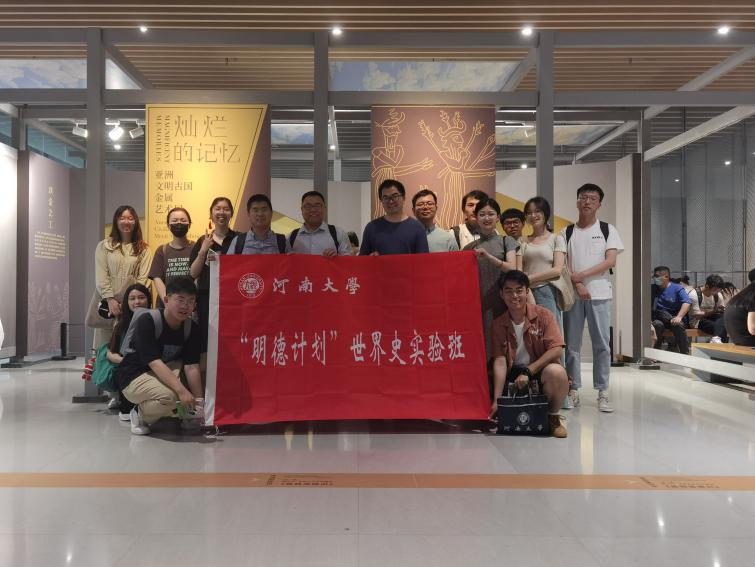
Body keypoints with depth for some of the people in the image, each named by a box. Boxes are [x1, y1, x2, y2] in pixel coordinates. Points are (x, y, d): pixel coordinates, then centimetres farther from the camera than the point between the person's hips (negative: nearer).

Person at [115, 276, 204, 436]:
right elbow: (155, 363, -30)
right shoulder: (147, 320, -23)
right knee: (168, 396, -33)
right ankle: (140, 414, -1)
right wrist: (182, 390, -40)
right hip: (134, 376, -7)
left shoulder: (192, 328, -7)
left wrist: (199, 399, -23)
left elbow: (191, 367, -12)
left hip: (164, 373, 7)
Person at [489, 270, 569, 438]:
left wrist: (528, 371, -21)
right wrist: (497, 400, -17)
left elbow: (556, 350, -15)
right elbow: (500, 361, -7)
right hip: (513, 375, 3)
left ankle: (553, 416, -7)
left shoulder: (543, 315, -6)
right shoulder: (497, 325, 0)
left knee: (556, 372, -35)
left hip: (541, 371, -3)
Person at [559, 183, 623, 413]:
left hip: (599, 293, -1)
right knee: (572, 344, 3)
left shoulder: (608, 229, 7)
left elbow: (611, 261, -4)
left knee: (602, 343, -1)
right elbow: (563, 264, 3)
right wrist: (577, 285, -11)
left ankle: (602, 392, 6)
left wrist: (582, 274, -12)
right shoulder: (566, 232, 10)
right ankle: (573, 390, 10)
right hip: (573, 293, 1)